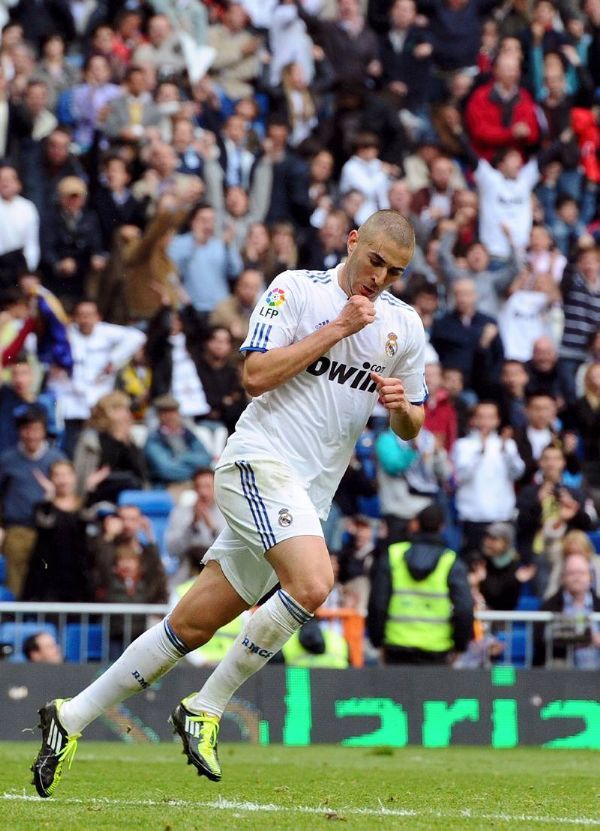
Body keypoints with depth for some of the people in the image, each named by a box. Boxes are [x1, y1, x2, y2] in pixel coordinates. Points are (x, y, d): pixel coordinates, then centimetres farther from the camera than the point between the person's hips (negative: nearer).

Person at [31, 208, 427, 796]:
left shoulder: (405, 325, 13)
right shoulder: (297, 288, -2)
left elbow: (410, 427, 20)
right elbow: (256, 374, -11)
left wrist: (402, 405, -4)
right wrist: (336, 329, -13)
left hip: (309, 494, 6)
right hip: (261, 460, -6)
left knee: (191, 626, 4)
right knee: (312, 583, -29)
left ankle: (71, 717, 14)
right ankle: (205, 708, -15)